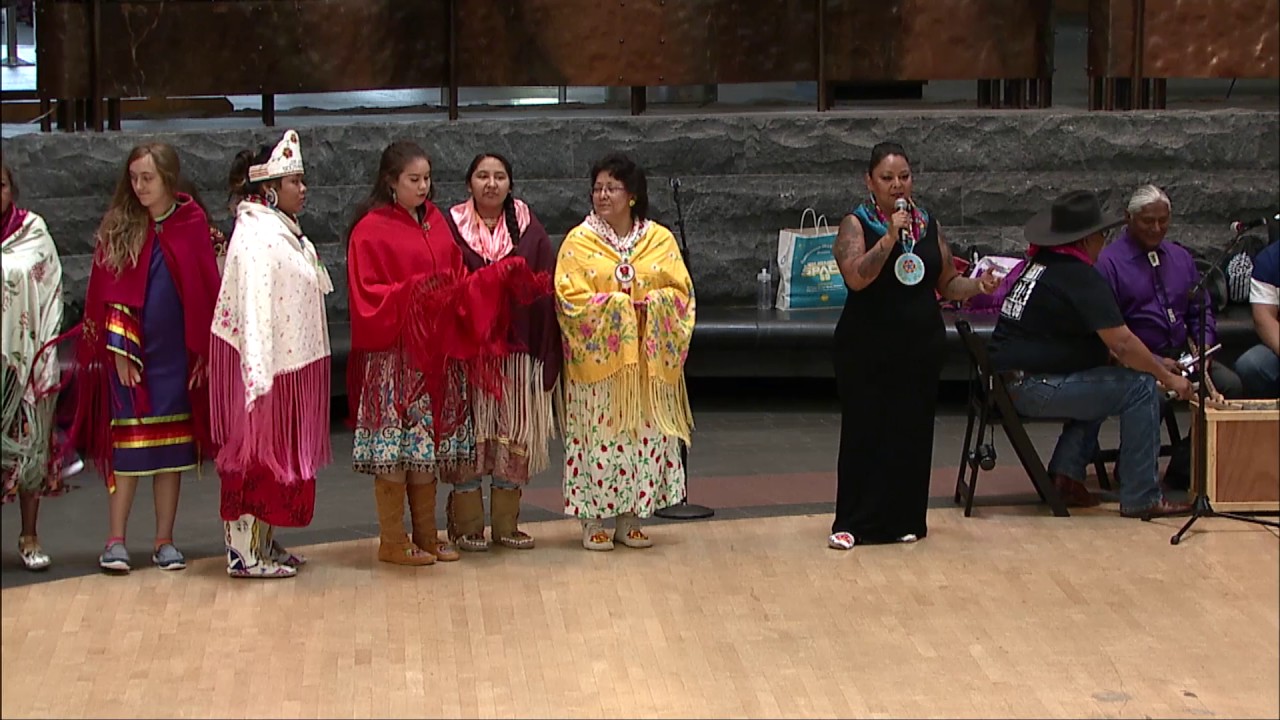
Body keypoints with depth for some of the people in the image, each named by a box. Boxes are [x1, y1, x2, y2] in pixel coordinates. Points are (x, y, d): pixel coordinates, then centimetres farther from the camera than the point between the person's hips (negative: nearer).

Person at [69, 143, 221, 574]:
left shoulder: (192, 224, 0)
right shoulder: (119, 227, 0)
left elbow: (207, 290, 2)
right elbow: (109, 292, -2)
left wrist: (202, 351, -2)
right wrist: (119, 350, -8)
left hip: (177, 354, 1)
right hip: (131, 353, -1)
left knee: (172, 445, 6)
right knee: (127, 444, 0)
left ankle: (164, 542, 13)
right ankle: (116, 541, 6)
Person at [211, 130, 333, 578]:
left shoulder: (284, 231, 14)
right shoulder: (256, 234, -16)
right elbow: (253, 305, -23)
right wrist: (258, 371, -28)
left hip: (291, 364, 9)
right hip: (265, 365, -9)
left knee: (276, 453, 13)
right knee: (255, 451, -4)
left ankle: (264, 543, 21)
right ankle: (244, 553, 1)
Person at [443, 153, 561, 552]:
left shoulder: (529, 229, 7)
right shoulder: (452, 227, 2)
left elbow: (545, 292, 4)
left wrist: (546, 354, -2)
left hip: (518, 349, 2)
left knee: (516, 437, 6)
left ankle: (506, 522, 17)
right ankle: (467, 524, 10)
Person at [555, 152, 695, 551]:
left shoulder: (660, 239, 6)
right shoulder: (578, 242, 0)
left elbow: (681, 291, 2)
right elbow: (571, 298, -8)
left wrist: (649, 304, -15)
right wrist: (616, 305, -15)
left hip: (649, 359, 2)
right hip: (596, 358, -2)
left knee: (645, 433, 4)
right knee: (598, 434, -1)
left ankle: (629, 518, 14)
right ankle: (593, 521, 6)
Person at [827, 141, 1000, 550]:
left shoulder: (928, 225, 10)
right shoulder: (856, 224, -3)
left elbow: (947, 283, 15)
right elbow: (856, 277, -19)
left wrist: (977, 286, -4)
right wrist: (890, 238, -26)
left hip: (920, 348, 4)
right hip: (867, 351, -4)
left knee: (912, 433, 4)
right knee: (863, 433, -2)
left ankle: (904, 518, 14)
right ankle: (851, 522, 5)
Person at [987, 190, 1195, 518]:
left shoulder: (1040, 263, 17)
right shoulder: (1081, 278, -13)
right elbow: (1122, 344, -16)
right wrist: (1168, 377, -3)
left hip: (1008, 380, 10)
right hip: (1034, 389, -10)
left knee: (1100, 384, 26)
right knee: (1140, 387, -6)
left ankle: (1066, 474, 16)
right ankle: (1141, 499, -4)